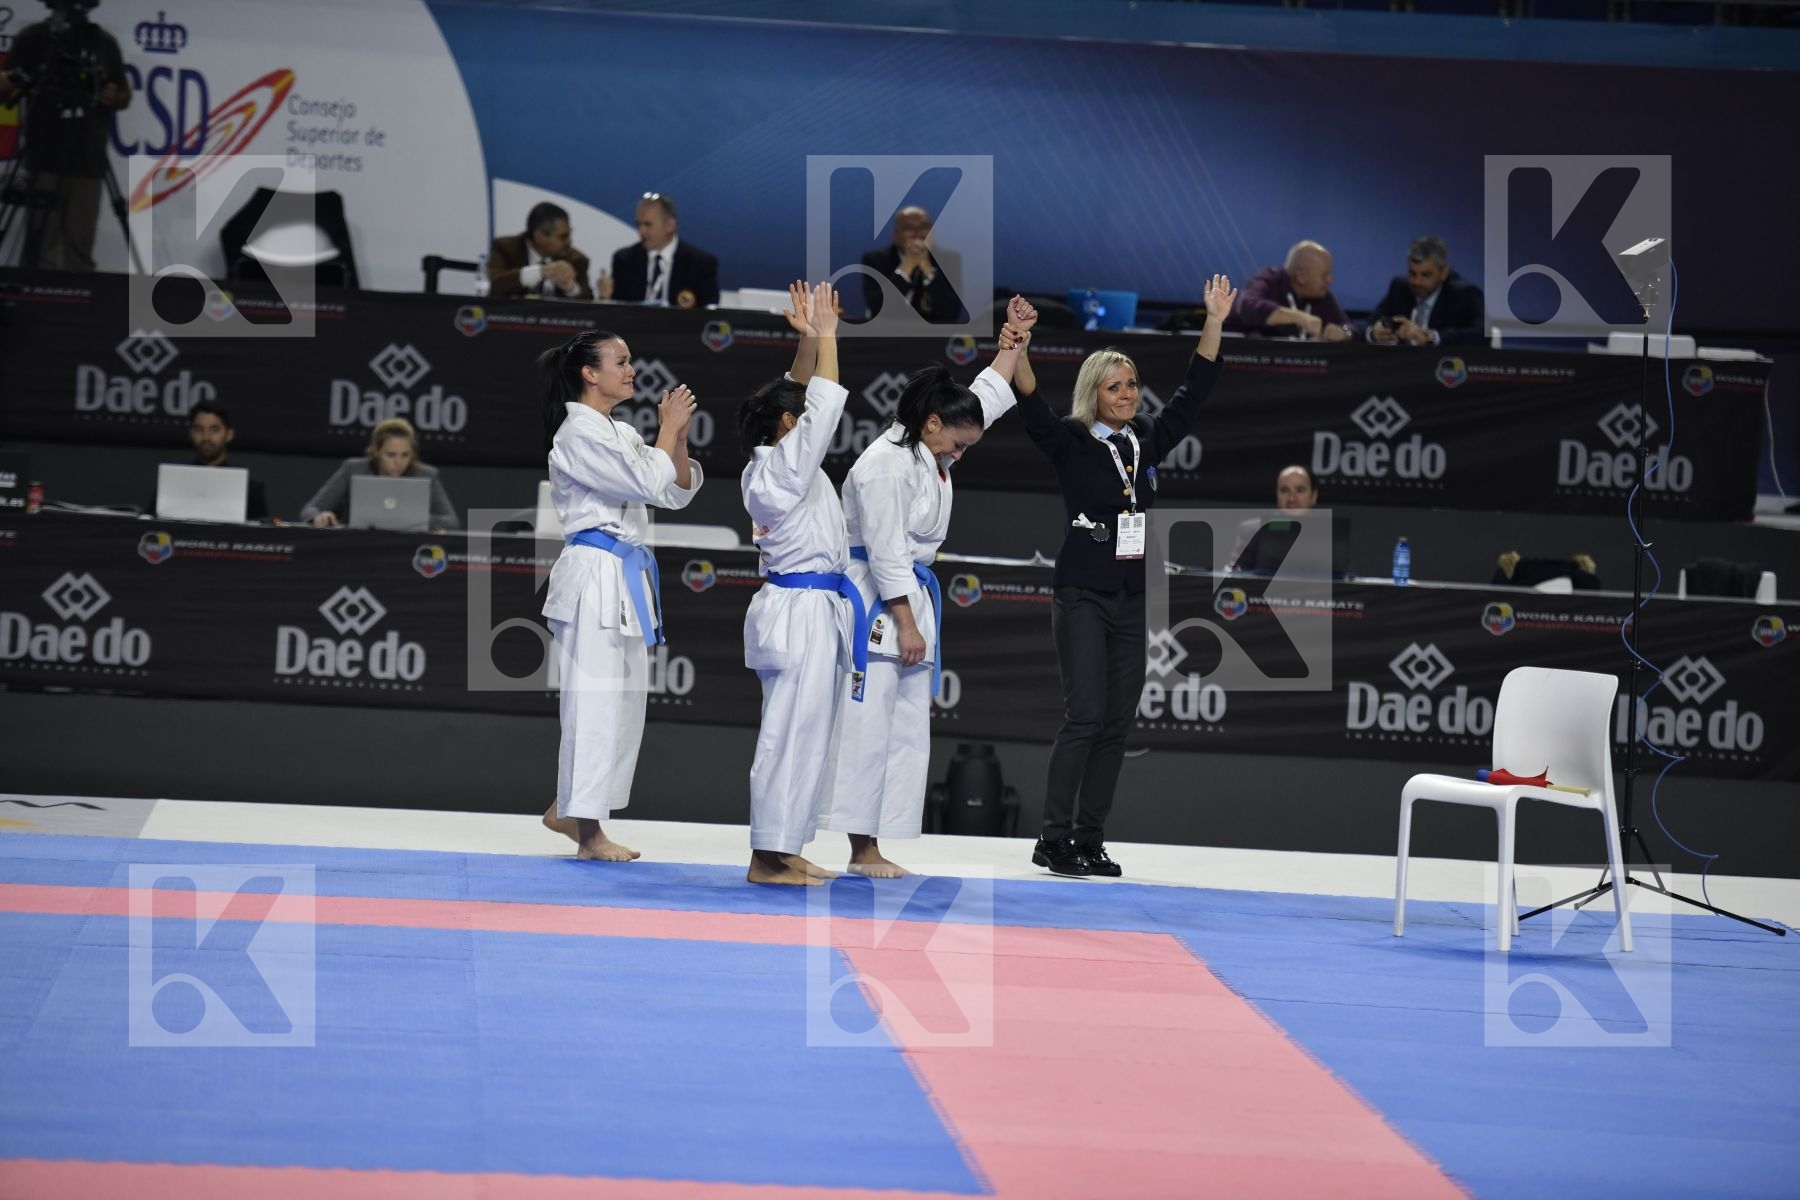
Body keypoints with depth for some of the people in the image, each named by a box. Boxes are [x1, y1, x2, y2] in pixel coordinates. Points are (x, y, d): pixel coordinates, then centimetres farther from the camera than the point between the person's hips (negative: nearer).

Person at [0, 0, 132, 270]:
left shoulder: (105, 43, 11)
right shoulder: (31, 39, 4)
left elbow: (125, 95, 20)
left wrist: (115, 97, -3)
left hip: (88, 163, 2)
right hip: (44, 160, -2)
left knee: (80, 251, -1)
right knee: (41, 247, -10)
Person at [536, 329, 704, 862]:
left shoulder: (622, 433, 15)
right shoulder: (578, 433, -12)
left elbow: (678, 491, 15)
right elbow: (649, 483, -18)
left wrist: (679, 436, 1)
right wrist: (670, 428, -6)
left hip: (626, 573, 9)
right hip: (595, 573, -9)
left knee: (627, 699, 12)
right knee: (597, 700, -6)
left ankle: (567, 809, 23)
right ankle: (588, 831, -1)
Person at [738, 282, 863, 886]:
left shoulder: (774, 464, 12)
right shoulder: (782, 469, -14)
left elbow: (807, 398, 18)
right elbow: (825, 407, -17)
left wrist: (809, 338, 8)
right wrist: (825, 335, -10)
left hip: (814, 609, 10)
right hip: (802, 612, -10)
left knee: (809, 733, 12)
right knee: (793, 731, -9)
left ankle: (784, 851, 15)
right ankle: (768, 857, -8)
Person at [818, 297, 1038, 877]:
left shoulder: (929, 453, 12)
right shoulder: (885, 466, -17)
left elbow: (989, 396, 22)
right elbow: (886, 552, -18)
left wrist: (1018, 334, 21)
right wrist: (907, 625, -17)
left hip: (912, 598, 10)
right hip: (876, 606, -10)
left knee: (908, 732, 7)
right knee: (868, 726, -9)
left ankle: (872, 848, 8)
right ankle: (863, 848, -8)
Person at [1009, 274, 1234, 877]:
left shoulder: (1147, 441, 11)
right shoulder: (1070, 442, -4)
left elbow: (1193, 393, 12)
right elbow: (1034, 410, -21)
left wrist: (1214, 323, 4)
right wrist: (1018, 355, -38)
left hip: (1132, 600, 6)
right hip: (1082, 597, -6)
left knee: (1116, 726, 4)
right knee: (1084, 718, -12)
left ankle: (1090, 840, 9)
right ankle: (1054, 840, -8)